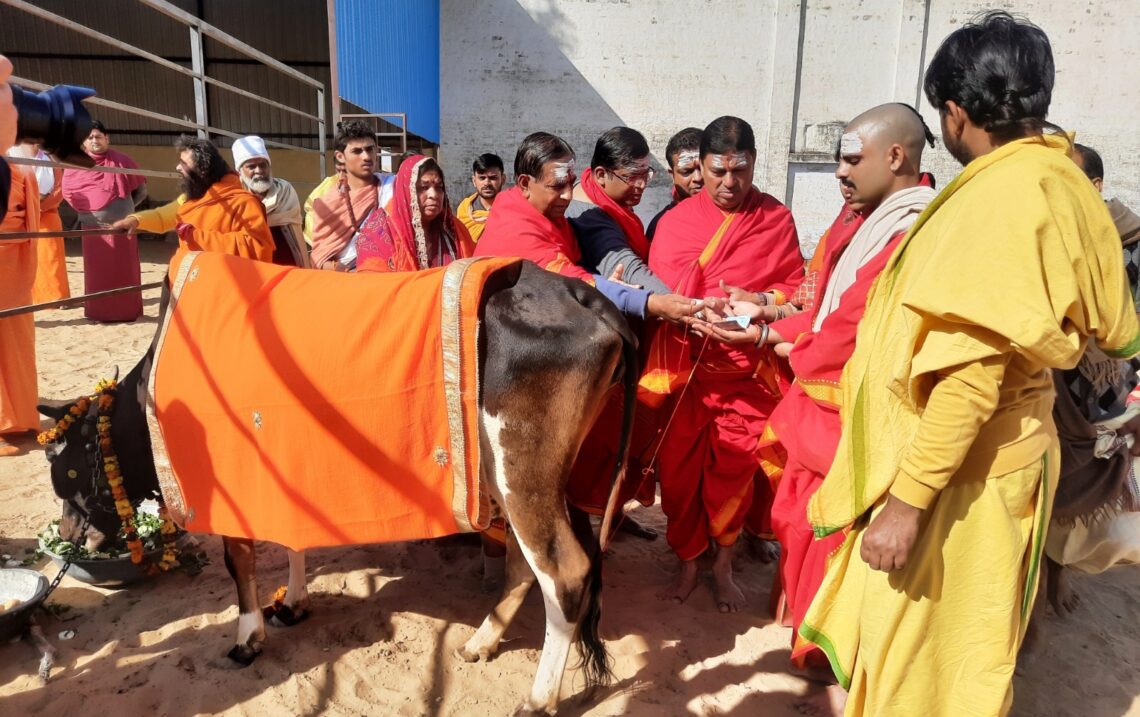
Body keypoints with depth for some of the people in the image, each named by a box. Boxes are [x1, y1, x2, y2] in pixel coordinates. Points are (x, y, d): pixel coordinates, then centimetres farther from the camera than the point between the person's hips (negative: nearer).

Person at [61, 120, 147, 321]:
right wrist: (88, 209, 7)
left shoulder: (121, 161, -1)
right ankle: (98, 311, 10)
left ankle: (126, 310, 10)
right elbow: (69, 192, 11)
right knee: (97, 272, 4)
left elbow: (141, 189, 8)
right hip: (93, 227, 1)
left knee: (124, 271, 3)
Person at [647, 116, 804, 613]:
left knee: (734, 470, 5)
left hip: (745, 370, -1)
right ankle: (687, 564, 25)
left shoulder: (776, 218, 3)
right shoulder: (675, 221, 5)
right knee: (678, 468, 5)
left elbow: (795, 287, 4)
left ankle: (723, 566, 27)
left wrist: (762, 301, -16)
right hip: (684, 366, 1)